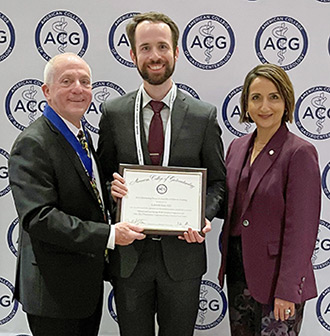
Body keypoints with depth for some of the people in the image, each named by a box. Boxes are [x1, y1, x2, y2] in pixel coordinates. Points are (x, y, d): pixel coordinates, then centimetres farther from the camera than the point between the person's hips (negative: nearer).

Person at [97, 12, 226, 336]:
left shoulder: (204, 115, -3)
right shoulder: (112, 112, -1)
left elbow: (217, 180, 3)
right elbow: (103, 173, 7)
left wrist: (205, 216, -15)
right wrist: (111, 186, -16)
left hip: (182, 252, 0)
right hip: (128, 254, 1)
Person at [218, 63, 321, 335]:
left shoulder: (300, 153, -14)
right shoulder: (237, 147, 7)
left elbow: (301, 229, -16)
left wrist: (287, 290, -17)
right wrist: (225, 264, 6)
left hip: (274, 276, -6)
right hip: (239, 271, 6)